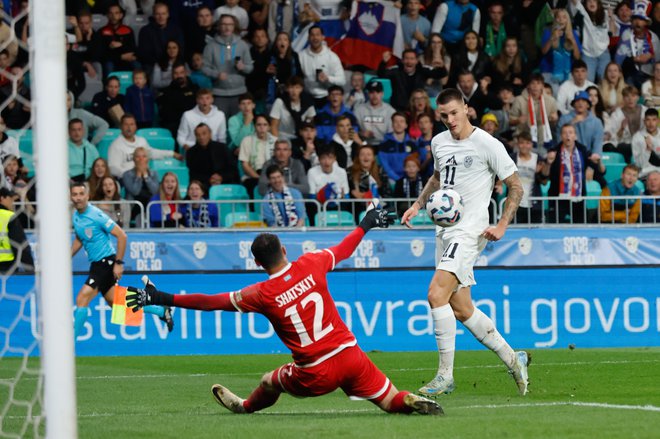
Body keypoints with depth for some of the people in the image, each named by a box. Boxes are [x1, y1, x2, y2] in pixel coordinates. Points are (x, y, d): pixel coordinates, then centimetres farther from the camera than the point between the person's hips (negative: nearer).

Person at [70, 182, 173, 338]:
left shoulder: (96, 215, -17)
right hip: (96, 264, 9)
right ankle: (161, 311, 27)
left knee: (82, 299, -17)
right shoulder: (75, 216, 6)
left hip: (107, 262, -9)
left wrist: (119, 263, -18)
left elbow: (121, 235, -17)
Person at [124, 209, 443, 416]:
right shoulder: (311, 265, 0)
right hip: (350, 354, 2)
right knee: (393, 403, 7)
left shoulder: (263, 294, -7)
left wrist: (160, 299, 3)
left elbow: (209, 302, -3)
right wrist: (366, 224, 39)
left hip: (316, 375, -2)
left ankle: (246, 406, 52)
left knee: (269, 383, 28)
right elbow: (343, 249, 19)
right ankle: (414, 403, -23)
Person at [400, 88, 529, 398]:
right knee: (461, 309, 8)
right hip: (445, 231, 8)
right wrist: (418, 205, 17)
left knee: (437, 294, -21)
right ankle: (513, 359, 24)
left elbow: (516, 187, -3)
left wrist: (502, 226, -11)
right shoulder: (439, 143, 11)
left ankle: (445, 375, -17)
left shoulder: (487, 145, -9)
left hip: (469, 230, -8)